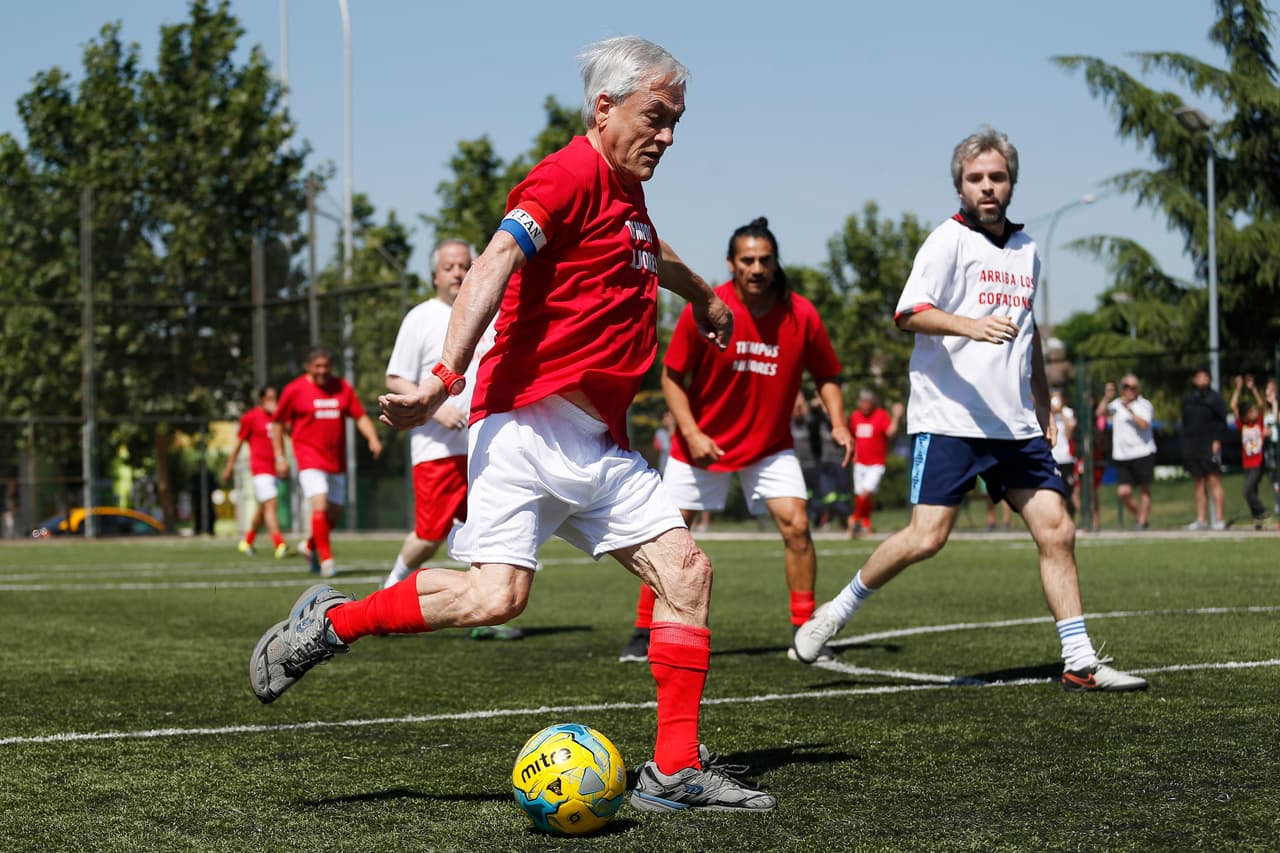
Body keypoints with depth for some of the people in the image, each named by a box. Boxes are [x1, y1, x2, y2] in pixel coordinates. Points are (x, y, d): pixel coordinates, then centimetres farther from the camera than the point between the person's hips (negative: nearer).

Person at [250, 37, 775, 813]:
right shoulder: (573, 174, -9)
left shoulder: (625, 191, 20)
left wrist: (702, 293, 63)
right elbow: (496, 263, -23)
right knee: (496, 594, -20)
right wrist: (447, 375, -35)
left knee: (687, 572, -1)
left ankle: (677, 771, 2)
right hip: (530, 422, -9)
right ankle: (329, 623, 2)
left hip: (601, 444, 9)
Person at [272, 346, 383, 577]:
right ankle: (326, 558, -13)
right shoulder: (294, 389, -3)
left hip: (337, 461, 5)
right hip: (309, 459, -5)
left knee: (335, 511, 9)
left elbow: (361, 417, 7)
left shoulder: (343, 388, 6)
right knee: (320, 505, -20)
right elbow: (278, 423, 4)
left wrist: (373, 438, -11)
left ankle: (310, 546, 34)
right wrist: (280, 457, 0)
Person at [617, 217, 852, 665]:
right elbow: (672, 376, -8)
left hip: (770, 445, 1)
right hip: (703, 442, -1)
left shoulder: (801, 315, -12)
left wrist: (838, 423, -14)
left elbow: (826, 375, 1)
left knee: (796, 525, -12)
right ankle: (644, 633, 13)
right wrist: (691, 433, -18)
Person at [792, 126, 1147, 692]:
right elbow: (908, 315, -16)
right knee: (926, 537, -13)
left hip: (1016, 424, 6)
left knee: (1056, 532, -2)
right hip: (949, 418, -6)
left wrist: (1044, 409, 29)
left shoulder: (1025, 249, 17)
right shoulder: (949, 240, -4)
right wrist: (970, 326, -32)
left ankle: (1080, 663, 3)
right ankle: (836, 612, 7)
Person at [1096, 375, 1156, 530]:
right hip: (1122, 455, 2)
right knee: (1123, 492, -5)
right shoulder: (1116, 404, 11)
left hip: (1143, 453, -2)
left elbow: (1144, 424, -13)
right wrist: (1106, 398, -14)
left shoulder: (1145, 405, 3)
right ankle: (1138, 515, 16)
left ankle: (1142, 520, 10)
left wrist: (1130, 410, -20)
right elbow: (1100, 413, -3)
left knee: (1144, 489, 1)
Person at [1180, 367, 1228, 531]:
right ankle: (1201, 520, 9)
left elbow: (1221, 422, -3)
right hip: (1192, 446, 5)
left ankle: (1219, 519, -8)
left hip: (1210, 444, -5)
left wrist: (1217, 441, -14)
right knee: (1199, 484, 7)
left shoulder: (1214, 398, 0)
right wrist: (1185, 446, 11)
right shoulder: (1188, 400, 13)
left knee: (1214, 481, -7)